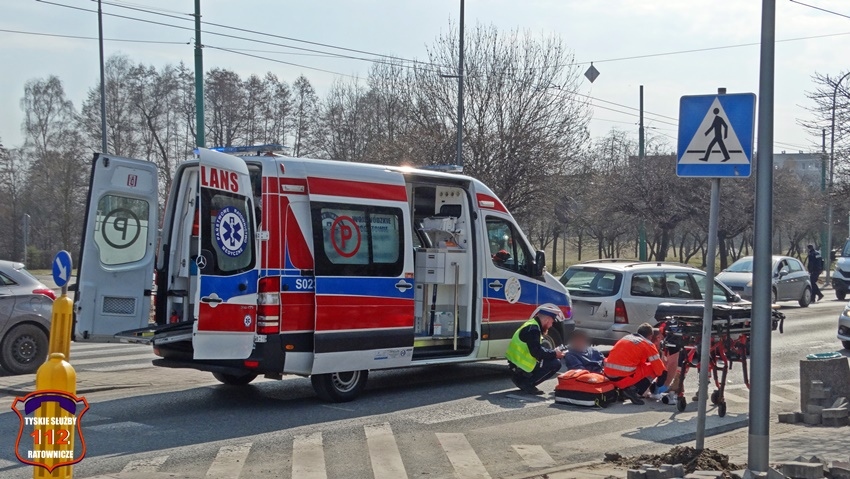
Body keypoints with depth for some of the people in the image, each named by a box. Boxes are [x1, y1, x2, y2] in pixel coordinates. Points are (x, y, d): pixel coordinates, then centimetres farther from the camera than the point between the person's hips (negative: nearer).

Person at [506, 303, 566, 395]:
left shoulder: (532, 325, 15)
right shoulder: (533, 329, -18)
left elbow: (538, 349, 22)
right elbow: (537, 352, -24)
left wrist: (554, 352, 11)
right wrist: (554, 354, -11)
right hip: (521, 369, -10)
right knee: (555, 363, -10)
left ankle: (522, 381, 11)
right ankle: (527, 383, -9)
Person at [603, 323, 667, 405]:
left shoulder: (626, 337, 22)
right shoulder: (648, 344, 4)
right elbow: (661, 369, 5)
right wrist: (660, 385, 21)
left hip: (608, 375, 7)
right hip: (623, 377, -7)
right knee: (652, 368, 9)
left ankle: (622, 389, 12)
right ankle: (633, 391, -6)